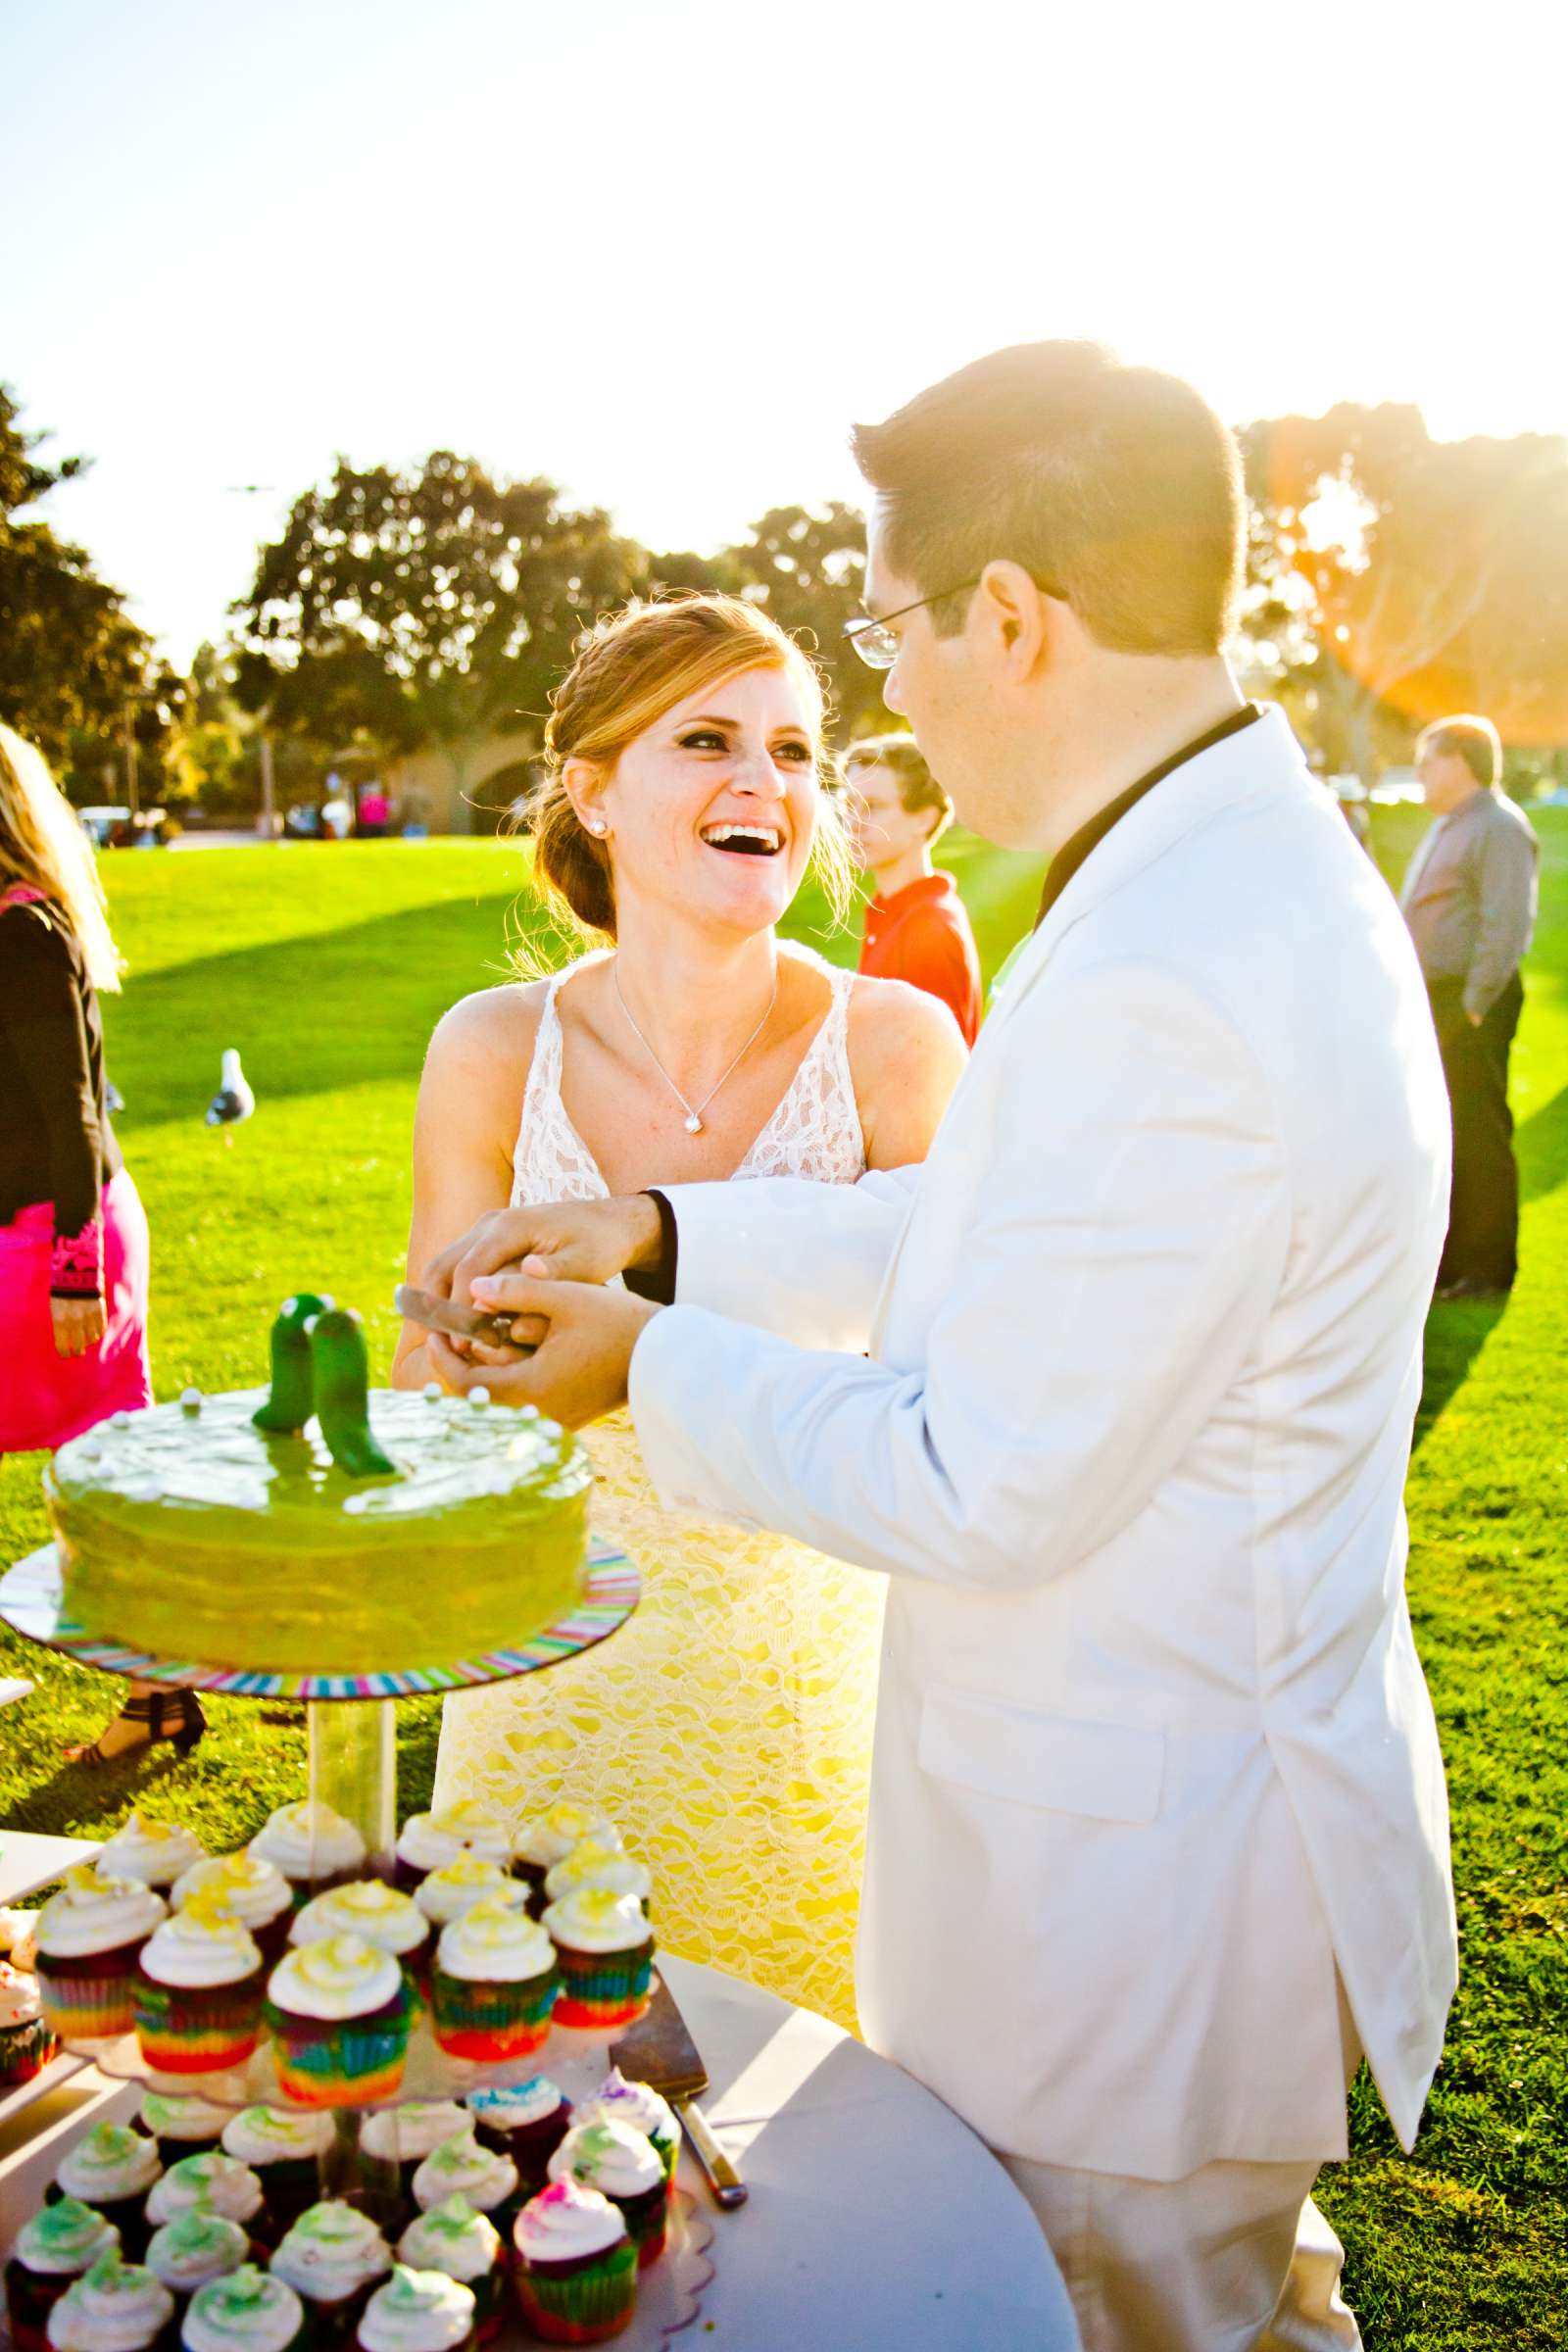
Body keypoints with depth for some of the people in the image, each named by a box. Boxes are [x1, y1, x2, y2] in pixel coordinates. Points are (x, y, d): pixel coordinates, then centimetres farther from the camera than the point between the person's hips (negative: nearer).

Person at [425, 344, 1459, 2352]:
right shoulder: (1240, 871, 3)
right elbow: (997, 1231, 12)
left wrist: (650, 1373, -11)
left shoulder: (1165, 984, -31)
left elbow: (982, 1490, -25)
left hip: (1138, 1903, -9)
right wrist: (665, 1235, 7)